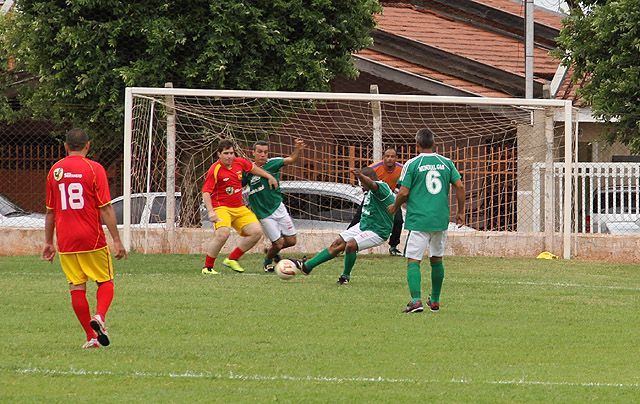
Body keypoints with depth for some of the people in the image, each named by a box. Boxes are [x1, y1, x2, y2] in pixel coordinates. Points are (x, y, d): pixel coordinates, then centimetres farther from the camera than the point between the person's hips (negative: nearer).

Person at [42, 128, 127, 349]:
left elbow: (50, 211, 13)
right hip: (92, 239, -3)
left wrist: (48, 242, 20)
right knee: (105, 281, 10)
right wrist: (117, 240, -6)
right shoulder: (94, 169, -6)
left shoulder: (55, 171, 6)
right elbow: (106, 208, -9)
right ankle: (99, 316, -17)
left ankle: (91, 337, 5)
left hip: (65, 240, 3)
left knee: (76, 287, 6)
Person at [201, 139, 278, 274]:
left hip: (239, 208, 7)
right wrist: (211, 212, -29)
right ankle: (207, 267, -14)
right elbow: (206, 192, -18)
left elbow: (252, 167, 24)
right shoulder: (215, 170, -17)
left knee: (256, 232, -1)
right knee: (223, 234, -30)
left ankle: (232, 259, 13)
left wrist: (269, 177, 30)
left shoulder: (239, 162, 1)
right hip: (221, 207, -7)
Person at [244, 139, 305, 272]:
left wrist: (298, 150, -37)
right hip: (264, 214, -3)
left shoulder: (272, 163, -7)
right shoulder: (248, 170, -10)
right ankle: (268, 262, 27)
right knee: (278, 243, -3)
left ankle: (271, 251, 34)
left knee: (291, 241, 5)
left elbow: (291, 159, -17)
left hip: (278, 207, 3)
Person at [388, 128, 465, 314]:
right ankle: (435, 301, 25)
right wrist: (460, 212, 13)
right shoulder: (446, 163, 6)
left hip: (418, 220, -4)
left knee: (413, 261, -4)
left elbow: (403, 193, -7)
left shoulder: (412, 164, -4)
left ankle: (416, 300, -22)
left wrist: (395, 207, 12)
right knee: (437, 259, 19)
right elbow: (459, 187, 2)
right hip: (441, 220, 4)